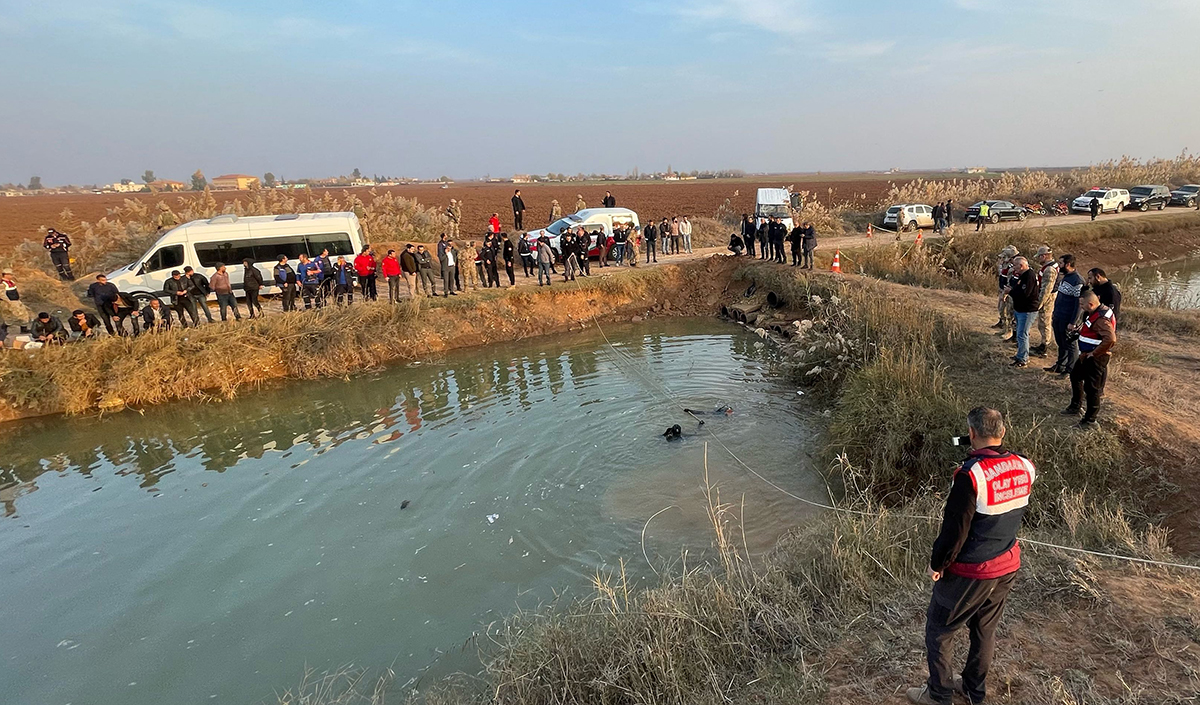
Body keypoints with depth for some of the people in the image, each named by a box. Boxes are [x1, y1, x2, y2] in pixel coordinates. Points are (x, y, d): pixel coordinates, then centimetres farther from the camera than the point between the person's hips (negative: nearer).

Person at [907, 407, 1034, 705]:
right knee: (985, 632, 24)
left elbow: (955, 530, -24)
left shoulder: (970, 475, -28)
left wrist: (936, 564, -8)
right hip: (1008, 567, 7)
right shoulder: (1025, 468, -8)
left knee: (939, 629, 14)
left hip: (969, 572, -6)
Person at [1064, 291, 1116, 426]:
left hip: (1095, 358, -11)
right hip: (1087, 355, 11)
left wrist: (1094, 353, -26)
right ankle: (1076, 406, 40)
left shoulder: (1101, 319, -26)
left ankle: (1090, 418, 11)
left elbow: (1111, 339, -37)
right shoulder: (1094, 312, 6)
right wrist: (1078, 328, 6)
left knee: (1091, 387, -1)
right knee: (1075, 375, 25)